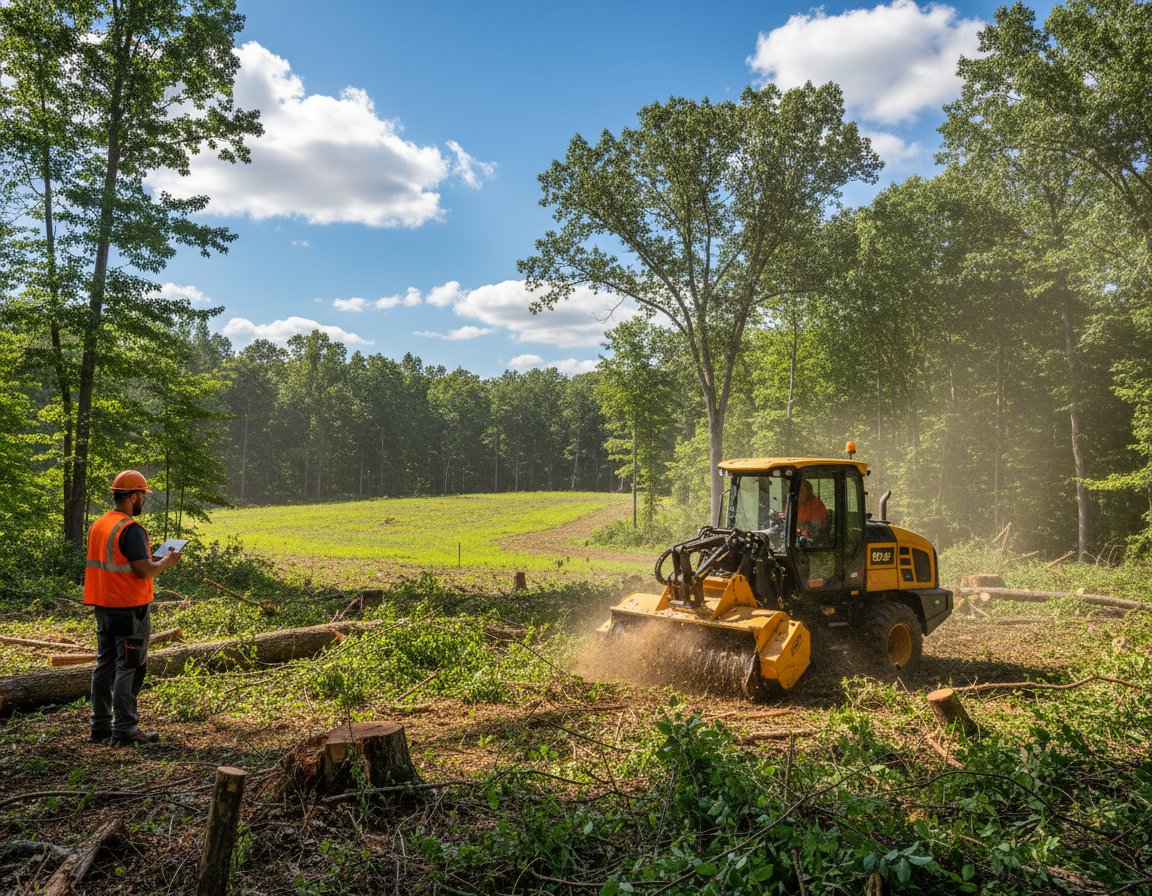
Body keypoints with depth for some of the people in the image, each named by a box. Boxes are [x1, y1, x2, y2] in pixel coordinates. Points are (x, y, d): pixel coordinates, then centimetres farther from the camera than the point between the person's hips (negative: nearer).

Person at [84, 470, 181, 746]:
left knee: (105, 664, 14)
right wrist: (166, 561, -4)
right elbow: (144, 571, -23)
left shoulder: (97, 526, 11)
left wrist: (152, 559, 17)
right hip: (129, 609, -9)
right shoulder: (131, 530, -18)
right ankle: (124, 728, 1)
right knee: (129, 667, -2)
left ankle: (100, 727, 21)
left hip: (103, 607, 9)